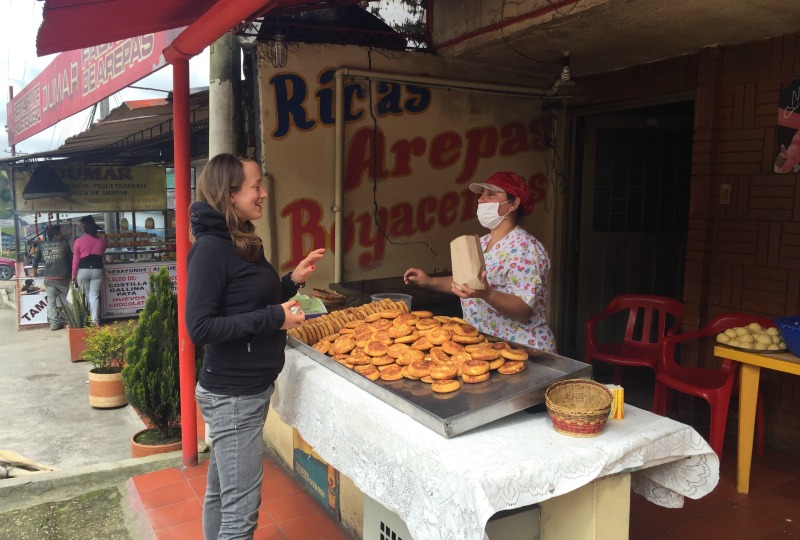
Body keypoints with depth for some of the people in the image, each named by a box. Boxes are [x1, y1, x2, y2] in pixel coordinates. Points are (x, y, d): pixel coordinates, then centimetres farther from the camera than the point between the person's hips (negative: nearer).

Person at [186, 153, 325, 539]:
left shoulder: (242, 243, 8)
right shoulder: (211, 248, -18)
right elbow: (200, 327, -23)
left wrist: (293, 281, 4)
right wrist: (272, 318, -22)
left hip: (250, 388, 9)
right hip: (232, 395, -9)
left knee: (220, 493, 22)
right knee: (242, 508, 0)